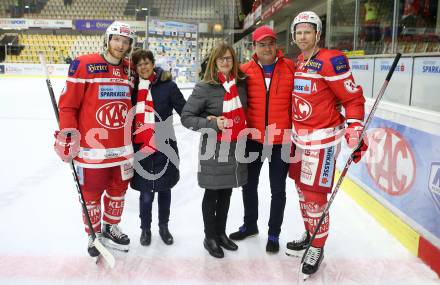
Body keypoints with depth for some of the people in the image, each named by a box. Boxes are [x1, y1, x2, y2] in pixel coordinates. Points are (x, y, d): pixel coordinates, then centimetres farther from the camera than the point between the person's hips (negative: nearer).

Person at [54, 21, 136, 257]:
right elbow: (67, 105, -9)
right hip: (91, 149, -5)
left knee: (118, 190, 18)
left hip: (122, 148, 5)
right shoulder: (83, 65, -10)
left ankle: (111, 228, 40)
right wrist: (67, 136, -14)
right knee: (91, 195, 10)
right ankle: (94, 236, 31)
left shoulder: (131, 70, 6)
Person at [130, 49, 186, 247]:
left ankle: (163, 227, 35)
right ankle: (145, 228, 30)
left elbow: (185, 112, -7)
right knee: (146, 193, 6)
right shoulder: (132, 87, 3)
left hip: (164, 148, -1)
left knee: (164, 189, 15)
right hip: (140, 148, 1)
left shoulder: (167, 86, -5)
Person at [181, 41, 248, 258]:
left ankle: (221, 233, 33)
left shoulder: (242, 84, 4)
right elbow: (186, 117, -9)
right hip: (214, 149, -5)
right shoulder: (204, 88, -11)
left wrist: (243, 128, 2)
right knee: (212, 193, 7)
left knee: (227, 193, 16)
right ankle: (210, 237, 25)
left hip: (236, 147, 5)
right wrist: (212, 123, -20)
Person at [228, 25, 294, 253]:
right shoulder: (245, 71, -3)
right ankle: (250, 225, 40)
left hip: (281, 140, -2)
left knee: (278, 190, 10)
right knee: (249, 185, 17)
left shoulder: (290, 68, -5)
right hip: (253, 139, 2)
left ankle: (273, 233, 29)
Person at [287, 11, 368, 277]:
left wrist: (355, 133, -19)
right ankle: (310, 234, 36)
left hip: (322, 138, -8)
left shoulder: (331, 60, -13)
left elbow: (353, 98, -13)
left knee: (314, 194, -4)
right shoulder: (297, 63, 11)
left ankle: (317, 247, 14)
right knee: (302, 188, 17)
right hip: (298, 136, 8)